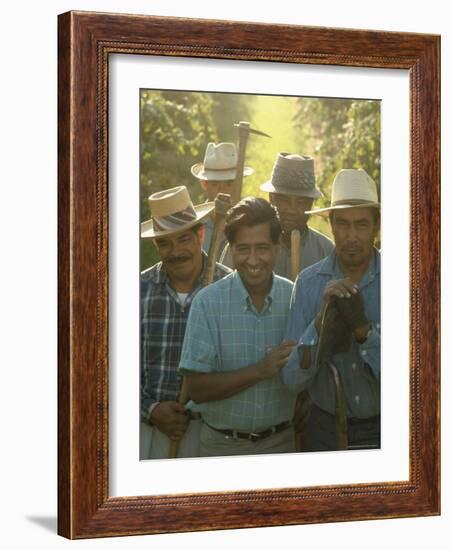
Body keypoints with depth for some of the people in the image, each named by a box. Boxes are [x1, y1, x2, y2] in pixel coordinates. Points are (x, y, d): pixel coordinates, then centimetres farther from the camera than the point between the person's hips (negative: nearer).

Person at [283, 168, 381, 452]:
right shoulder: (309, 282, -7)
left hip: (382, 428, -1)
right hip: (326, 430, 1)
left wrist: (362, 328, -25)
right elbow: (293, 379, -10)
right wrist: (322, 318, -21)